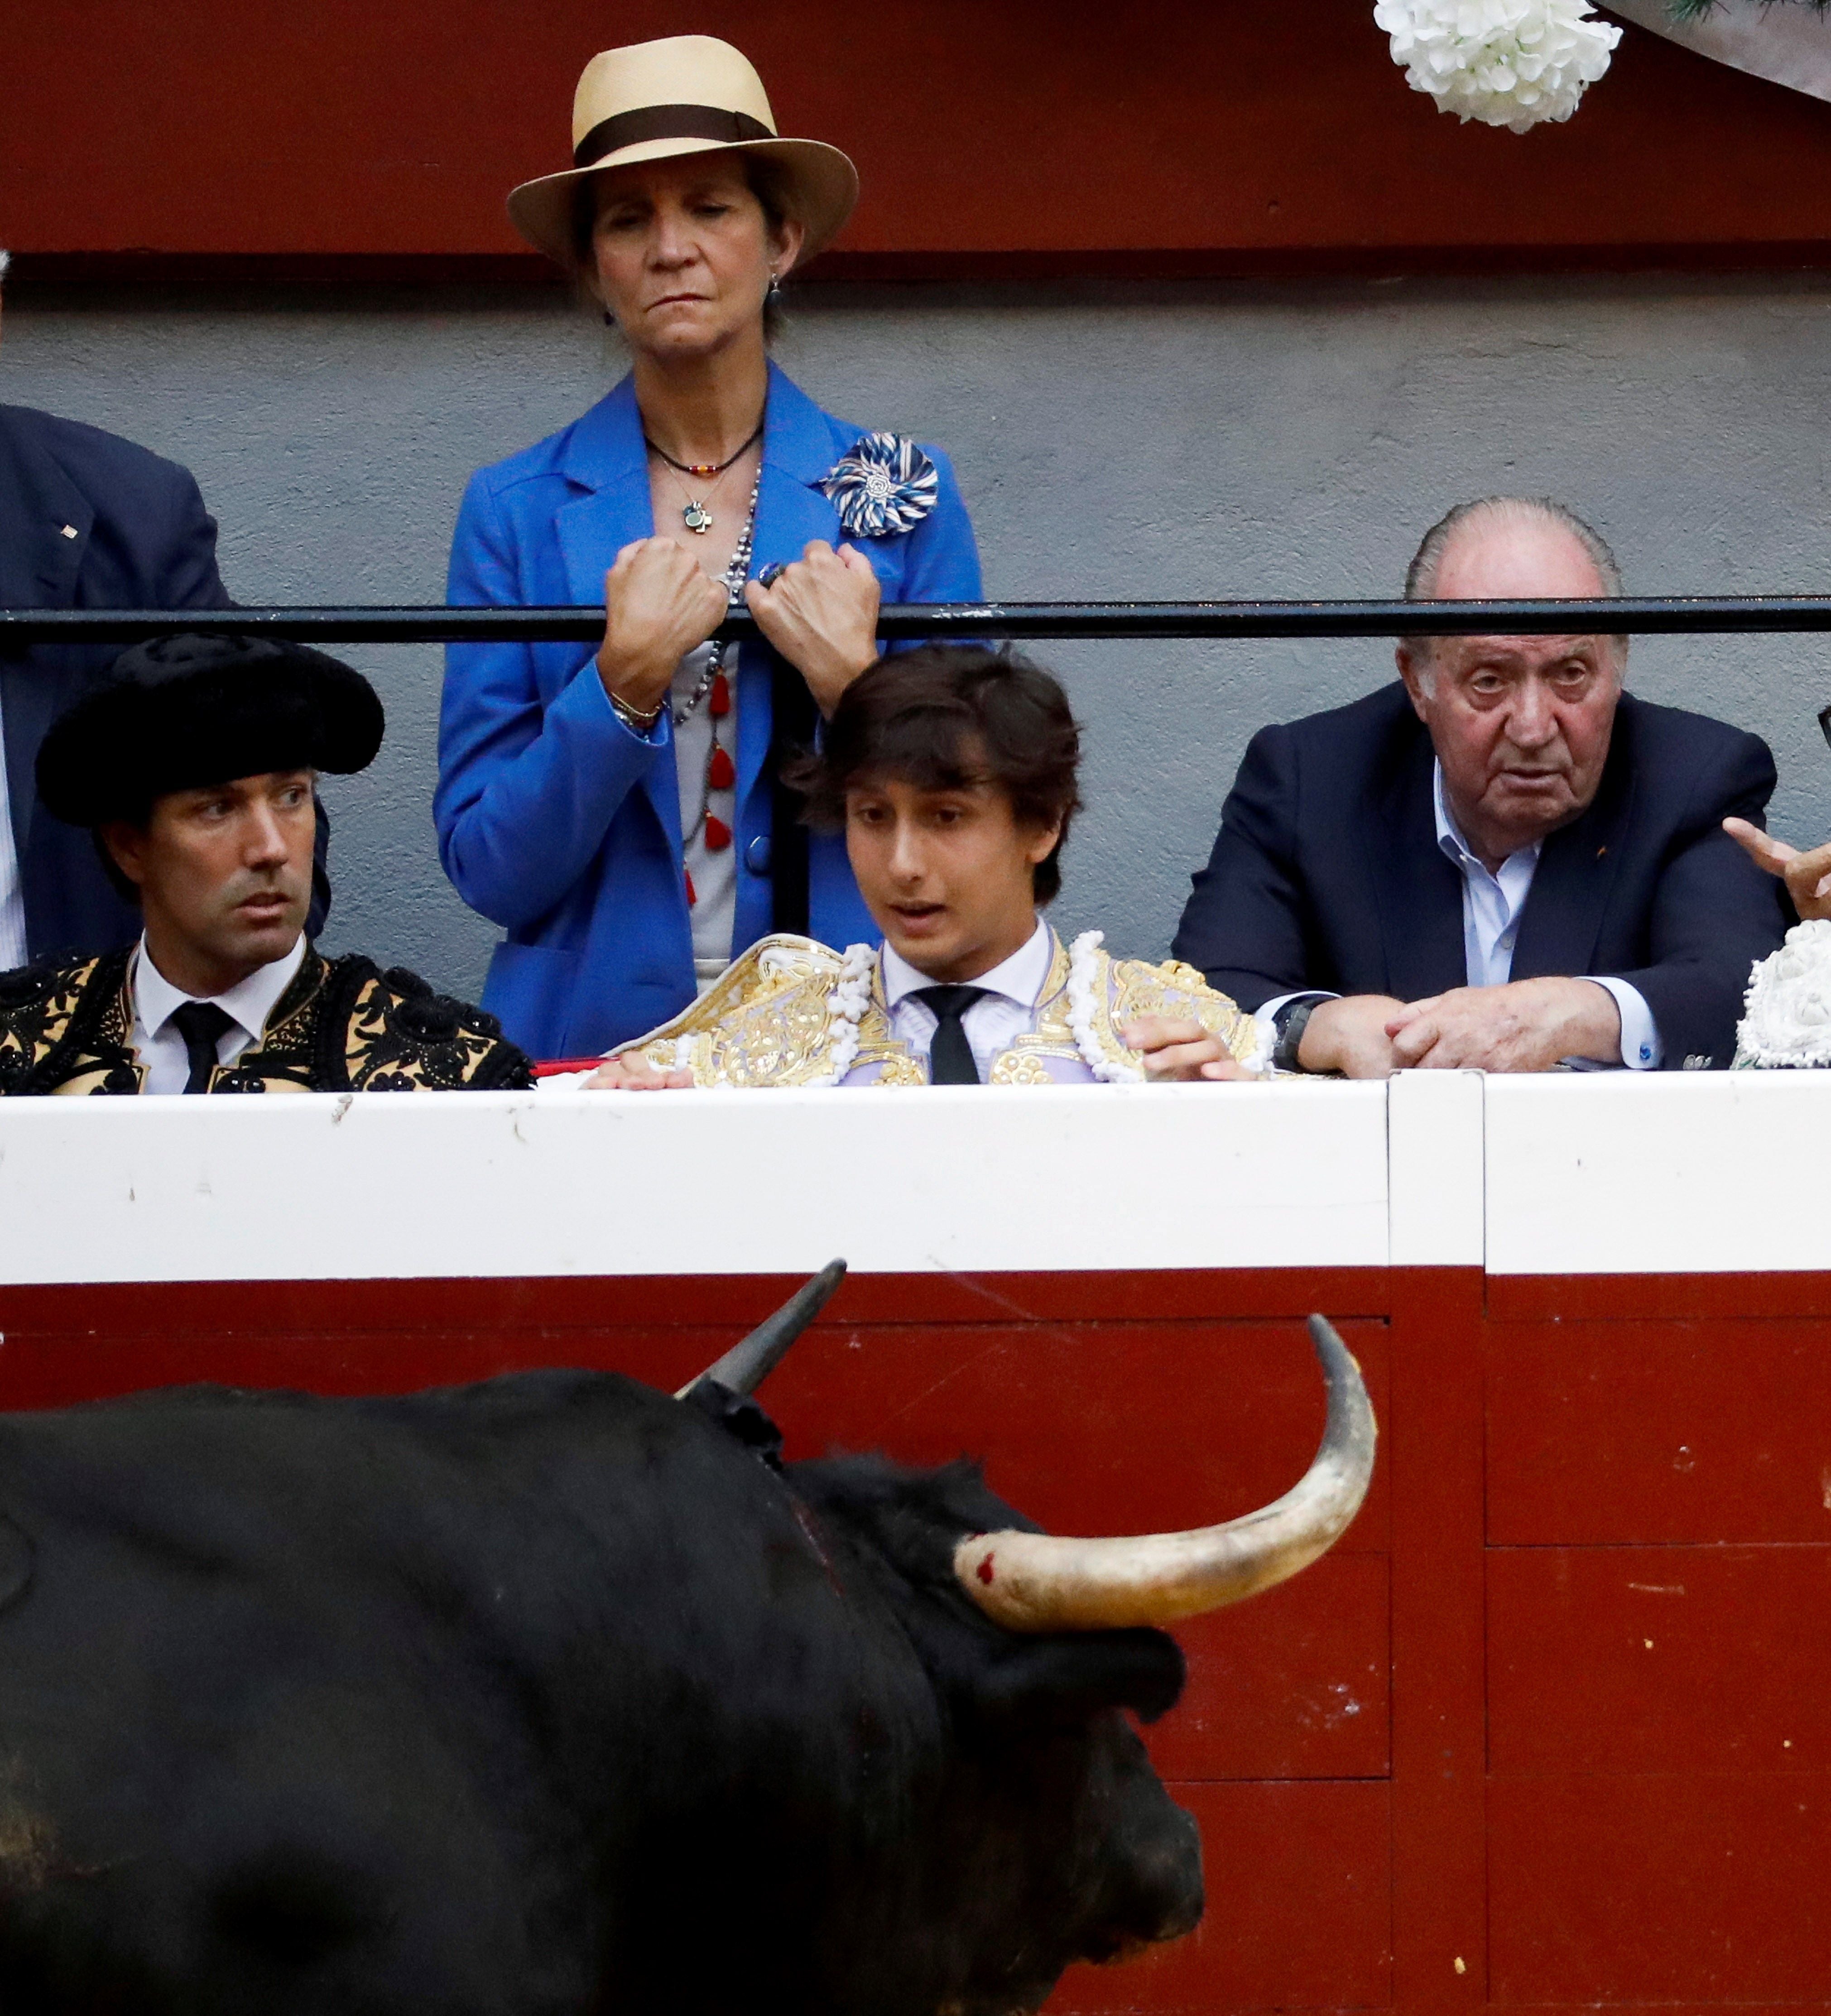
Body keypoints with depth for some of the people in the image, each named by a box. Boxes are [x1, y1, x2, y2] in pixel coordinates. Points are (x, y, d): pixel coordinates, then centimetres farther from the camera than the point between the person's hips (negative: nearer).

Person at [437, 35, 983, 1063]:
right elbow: (491, 874, 2)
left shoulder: (904, 497, 7)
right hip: (589, 1045, 0)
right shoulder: (520, 513, 6)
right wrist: (624, 683, -10)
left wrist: (854, 685, -8)